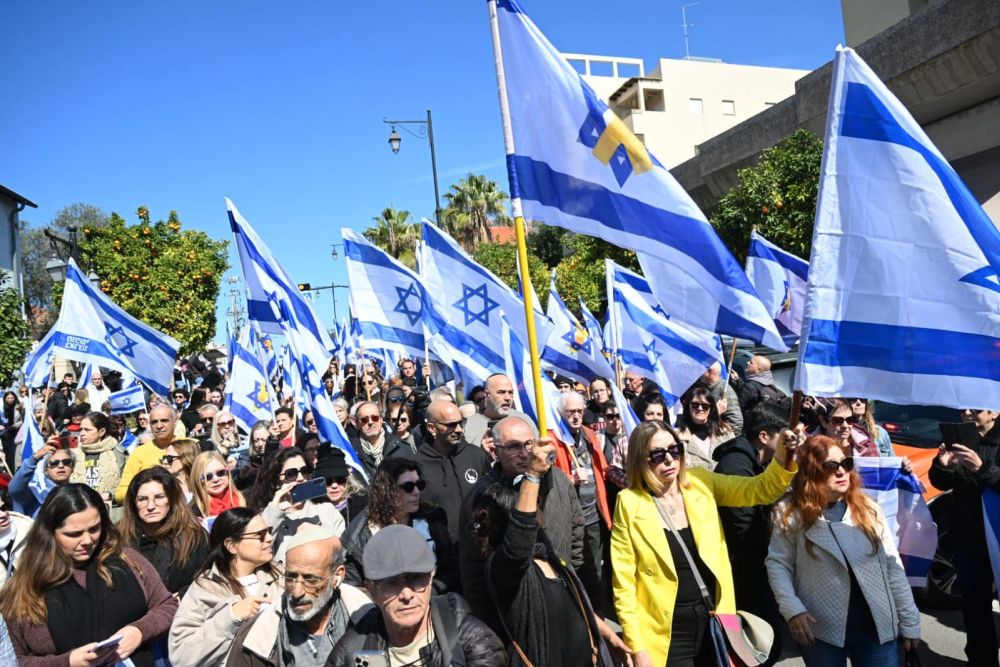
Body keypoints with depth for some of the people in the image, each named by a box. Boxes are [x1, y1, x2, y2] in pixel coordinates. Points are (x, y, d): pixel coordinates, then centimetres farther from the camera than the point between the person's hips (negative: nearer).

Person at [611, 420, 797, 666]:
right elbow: (623, 582, -8)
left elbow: (760, 490, -3)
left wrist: (783, 457, -23)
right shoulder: (630, 503, -10)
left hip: (714, 623, 3)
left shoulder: (701, 484, 0)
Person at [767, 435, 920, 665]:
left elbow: (892, 567, 4)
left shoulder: (868, 508, 2)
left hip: (877, 626, 2)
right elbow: (777, 563, -4)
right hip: (821, 630, -2)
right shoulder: (791, 513, -7)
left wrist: (909, 622, 5)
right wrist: (792, 610, -15)